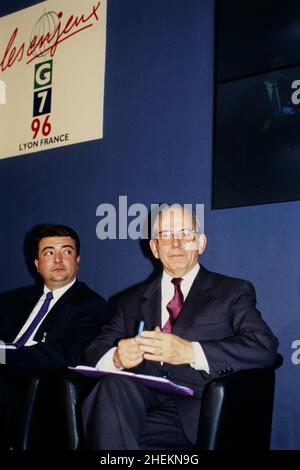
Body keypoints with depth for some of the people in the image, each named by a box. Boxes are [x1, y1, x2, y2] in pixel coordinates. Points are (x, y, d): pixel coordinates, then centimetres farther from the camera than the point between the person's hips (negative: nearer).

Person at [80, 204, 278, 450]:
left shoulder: (234, 292, 12)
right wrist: (116, 357, -11)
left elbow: (265, 347, -5)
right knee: (114, 385, -32)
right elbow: (92, 353, 15)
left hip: (198, 411, -3)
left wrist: (190, 352, -18)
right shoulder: (132, 301, 23)